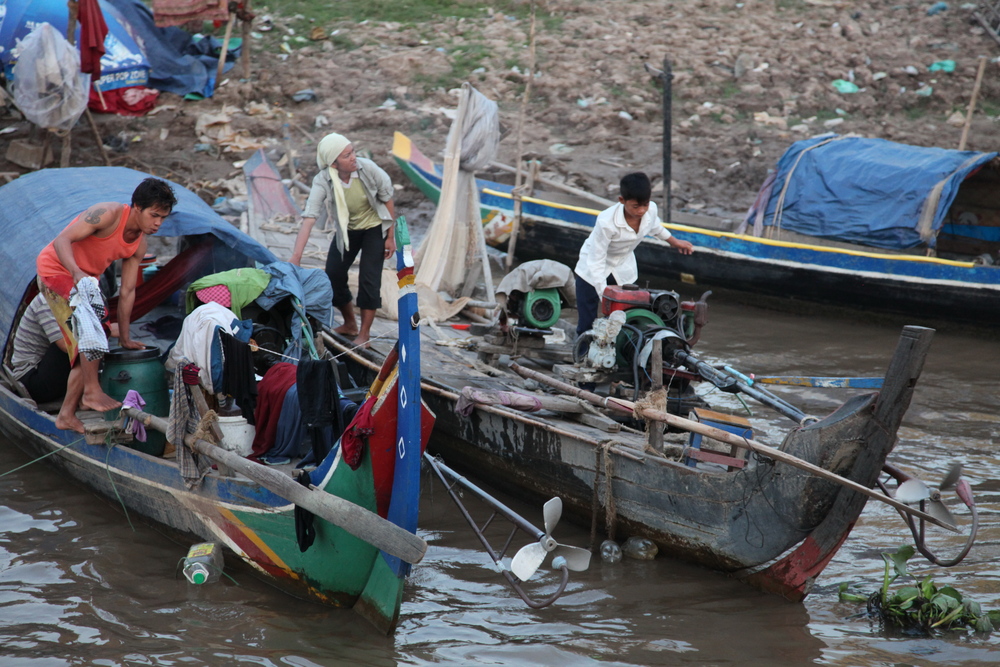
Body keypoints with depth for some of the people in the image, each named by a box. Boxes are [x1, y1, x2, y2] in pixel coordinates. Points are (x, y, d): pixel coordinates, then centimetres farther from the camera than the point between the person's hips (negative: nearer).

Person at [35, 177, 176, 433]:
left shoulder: (138, 244, -1)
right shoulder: (108, 215, -25)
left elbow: (127, 291, 3)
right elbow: (62, 240, -30)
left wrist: (124, 338, 3)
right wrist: (76, 272, -48)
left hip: (84, 279, 9)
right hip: (55, 269, -9)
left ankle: (67, 414, 12)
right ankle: (92, 392, -21)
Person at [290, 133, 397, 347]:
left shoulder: (367, 169, -28)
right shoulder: (323, 182, -28)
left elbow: (387, 200, -11)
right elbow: (308, 219, -36)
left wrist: (391, 237, -7)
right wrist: (294, 260, -45)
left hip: (375, 227, -2)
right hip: (346, 230, 2)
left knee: (369, 278, -9)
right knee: (333, 274, 2)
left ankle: (364, 334, 5)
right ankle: (350, 325, 27)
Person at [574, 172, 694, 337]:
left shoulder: (651, 210, -20)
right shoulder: (606, 222, -37)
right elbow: (596, 263, -31)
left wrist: (675, 242, 23)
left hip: (624, 269, 5)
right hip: (592, 270, -5)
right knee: (586, 324, -5)